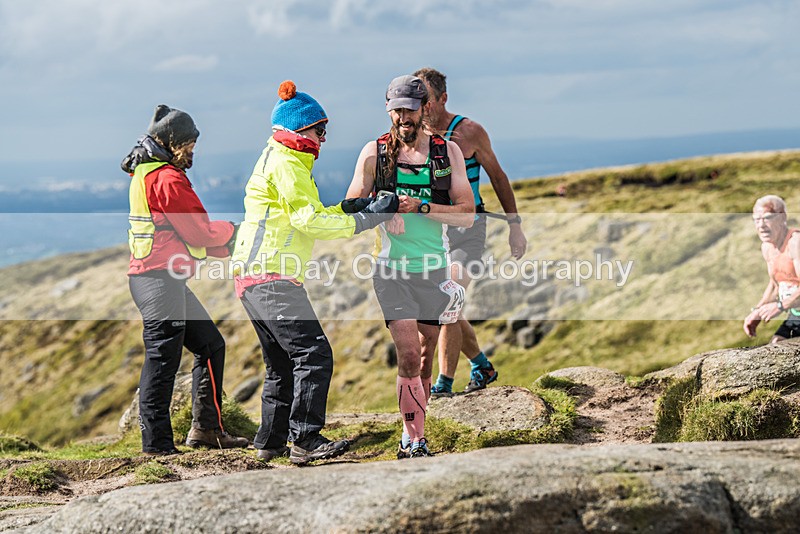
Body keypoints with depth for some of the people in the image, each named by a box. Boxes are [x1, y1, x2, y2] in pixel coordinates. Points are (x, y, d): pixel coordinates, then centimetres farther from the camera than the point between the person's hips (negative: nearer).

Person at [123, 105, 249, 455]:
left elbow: (185, 233, 18)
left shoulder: (145, 174, 18)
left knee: (210, 345, 15)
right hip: (161, 280, -11)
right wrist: (234, 230, 5)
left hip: (155, 277, 11)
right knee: (162, 360, -7)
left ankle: (207, 428, 18)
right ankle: (157, 444, -3)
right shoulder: (168, 179, -14)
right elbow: (200, 232, -13)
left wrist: (225, 248, 11)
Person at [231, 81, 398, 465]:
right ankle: (305, 441, -17)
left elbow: (305, 218, 21)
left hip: (254, 277, 11)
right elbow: (308, 220, -19)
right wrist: (363, 220, -15)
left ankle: (271, 441, 20)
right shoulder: (286, 164, -10)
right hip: (271, 276, -11)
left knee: (282, 362, 16)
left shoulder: (283, 160, 23)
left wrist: (346, 208, 6)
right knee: (313, 353, -15)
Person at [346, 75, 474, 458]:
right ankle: (415, 440, -8)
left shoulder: (447, 152, 3)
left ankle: (412, 437, 25)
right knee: (408, 356, -15)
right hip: (393, 269, -2)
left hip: (434, 269, 2)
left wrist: (421, 207, -17)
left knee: (425, 359, 11)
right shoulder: (374, 153, 0)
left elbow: (467, 214, -3)